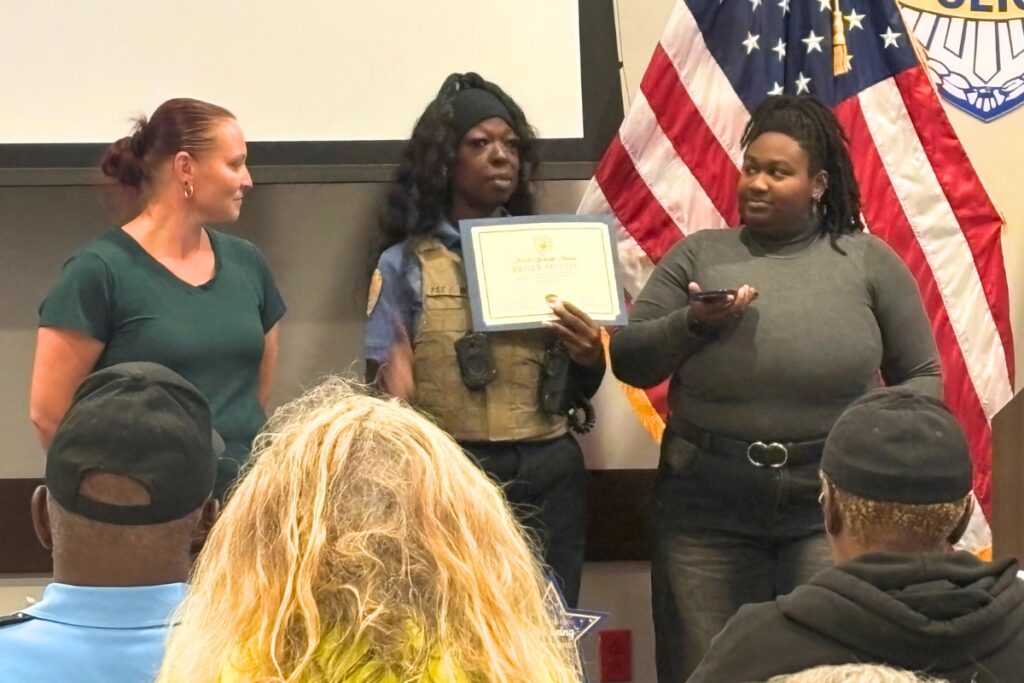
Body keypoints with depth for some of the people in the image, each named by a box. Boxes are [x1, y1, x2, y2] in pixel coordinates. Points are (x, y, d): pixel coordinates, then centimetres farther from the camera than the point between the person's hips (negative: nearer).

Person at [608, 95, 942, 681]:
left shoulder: (868, 260, 3)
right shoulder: (697, 255, 4)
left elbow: (922, 375, 6)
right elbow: (629, 361, 3)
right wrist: (692, 323, -14)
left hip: (834, 507, -1)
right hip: (707, 509, 1)